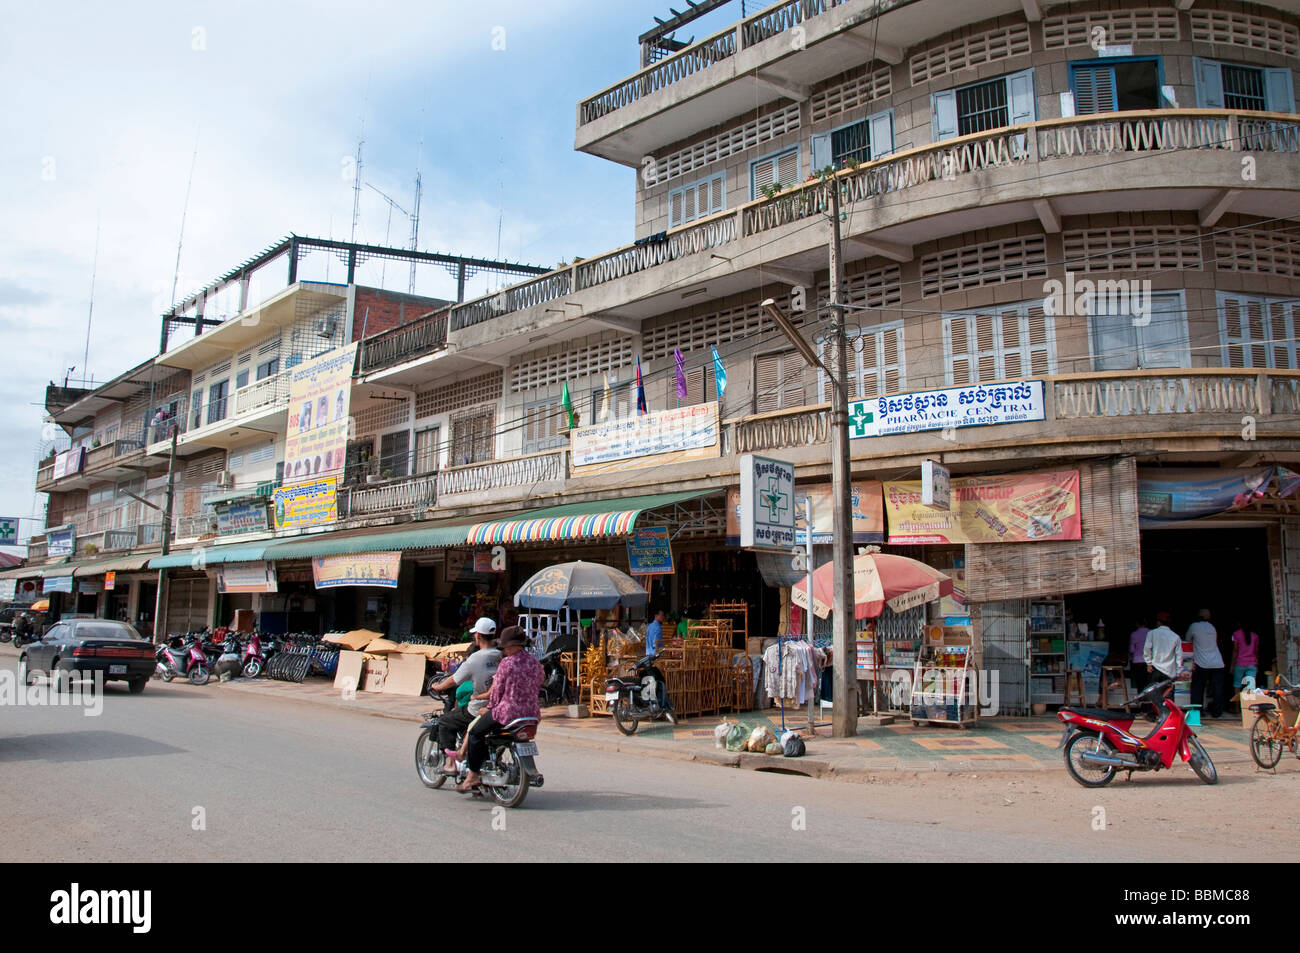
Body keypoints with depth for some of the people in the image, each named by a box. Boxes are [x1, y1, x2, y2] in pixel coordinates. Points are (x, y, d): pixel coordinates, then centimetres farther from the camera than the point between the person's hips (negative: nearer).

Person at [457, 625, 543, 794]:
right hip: (532, 714, 7)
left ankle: (473, 775, 7)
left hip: (508, 712, -7)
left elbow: (497, 690, -6)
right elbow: (537, 690, 12)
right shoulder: (536, 663, 6)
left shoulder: (507, 663, -12)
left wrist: (490, 707, 9)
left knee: (475, 733, 11)